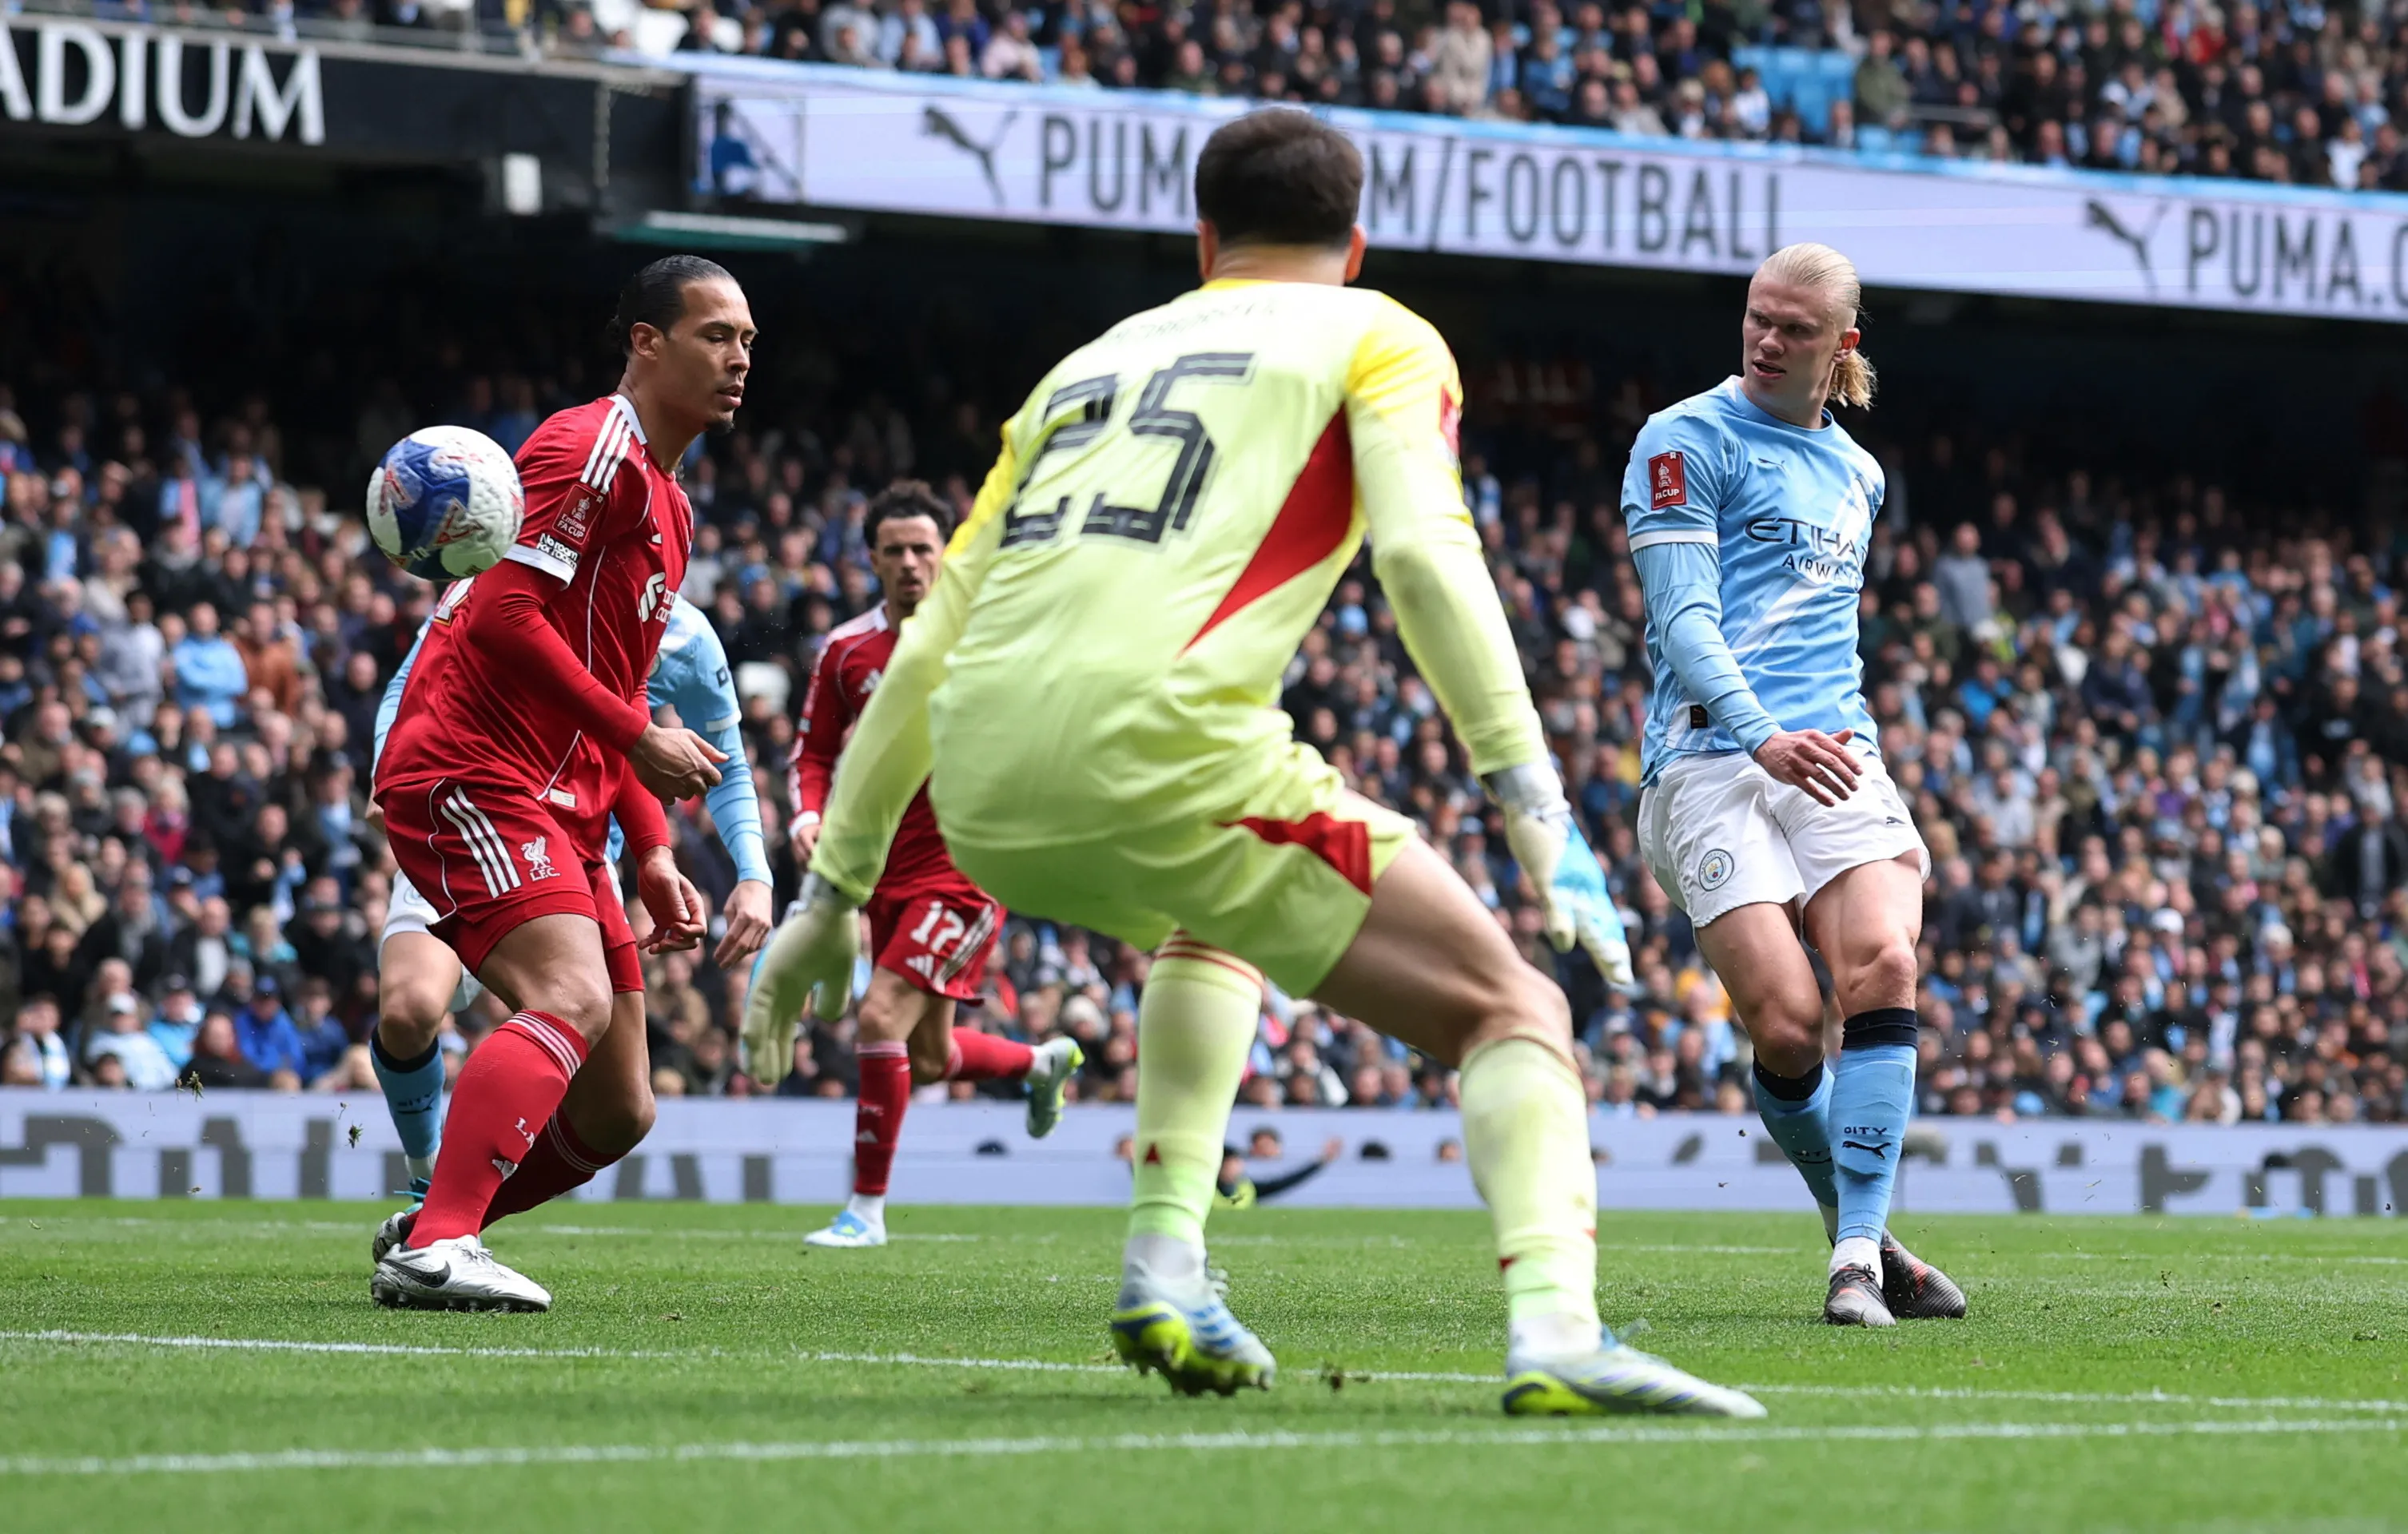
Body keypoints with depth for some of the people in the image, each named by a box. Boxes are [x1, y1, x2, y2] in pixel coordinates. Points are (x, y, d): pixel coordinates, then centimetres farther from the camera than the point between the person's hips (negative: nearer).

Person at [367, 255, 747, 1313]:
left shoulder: (668, 506, 23)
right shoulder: (593, 451, -9)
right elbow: (503, 613, -19)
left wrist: (651, 851, 18)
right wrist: (640, 738, -17)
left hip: (559, 813, 10)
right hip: (472, 778, -10)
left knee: (618, 1113, 5)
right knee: (574, 995, -31)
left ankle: (432, 1236, 17)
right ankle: (435, 1248, -38)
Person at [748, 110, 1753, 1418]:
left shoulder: (1087, 366, 30)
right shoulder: (1378, 340, 16)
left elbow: (927, 645, 27)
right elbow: (1423, 554, -5)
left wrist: (834, 891, 30)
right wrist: (1535, 805, -9)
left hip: (982, 797, 6)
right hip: (1156, 755, -6)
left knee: (1216, 915, 38)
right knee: (1511, 1012, 4)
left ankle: (1164, 1267, 22)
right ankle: (1554, 1328, -22)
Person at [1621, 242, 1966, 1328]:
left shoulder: (1855, 473, 21)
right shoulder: (1688, 440, 0)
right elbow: (1684, 618, -10)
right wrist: (1761, 737, -25)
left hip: (1833, 758, 5)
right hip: (1710, 760, -5)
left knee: (1882, 969, -21)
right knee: (1786, 1022, -17)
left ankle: (1860, 1258, -20)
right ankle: (1857, 1229, 8)